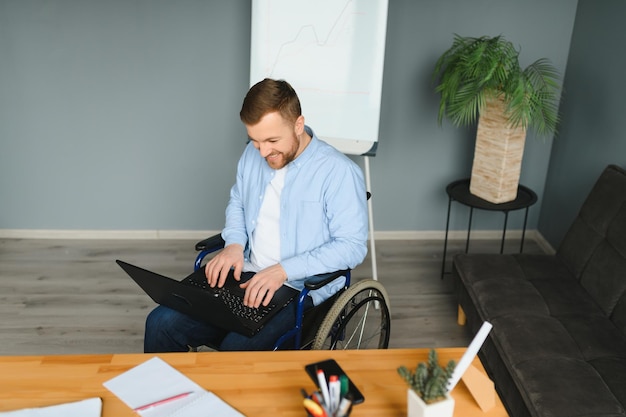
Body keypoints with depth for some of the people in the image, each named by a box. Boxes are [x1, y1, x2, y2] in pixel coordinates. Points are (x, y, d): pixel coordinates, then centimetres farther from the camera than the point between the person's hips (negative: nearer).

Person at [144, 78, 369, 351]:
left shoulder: (339, 172, -15)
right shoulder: (253, 155, 6)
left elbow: (352, 246, -16)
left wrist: (284, 270, -23)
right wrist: (234, 244, 2)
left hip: (301, 290, -5)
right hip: (247, 276, 6)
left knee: (236, 349, -30)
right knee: (161, 323, -12)